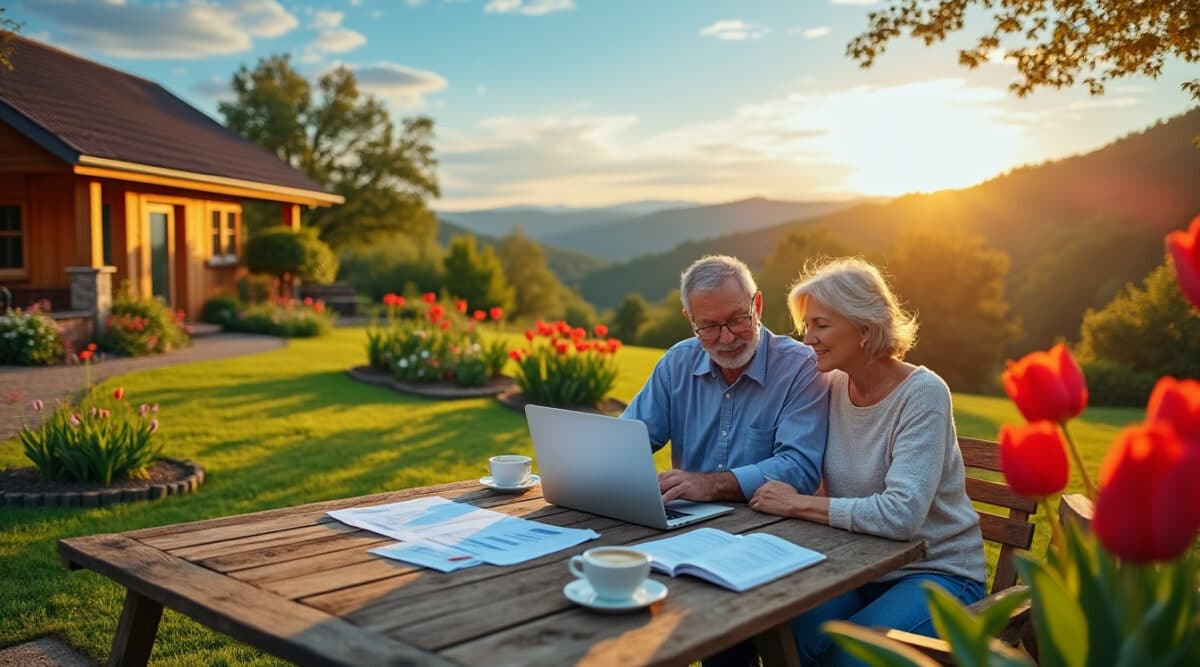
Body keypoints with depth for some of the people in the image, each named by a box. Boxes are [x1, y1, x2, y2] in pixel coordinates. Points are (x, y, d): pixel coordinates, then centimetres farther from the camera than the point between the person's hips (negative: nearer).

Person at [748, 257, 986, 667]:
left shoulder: (922, 394, -19)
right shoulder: (832, 386, 0)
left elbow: (901, 515, -30)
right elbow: (801, 476, 4)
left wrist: (798, 504, -24)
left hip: (937, 573, -4)